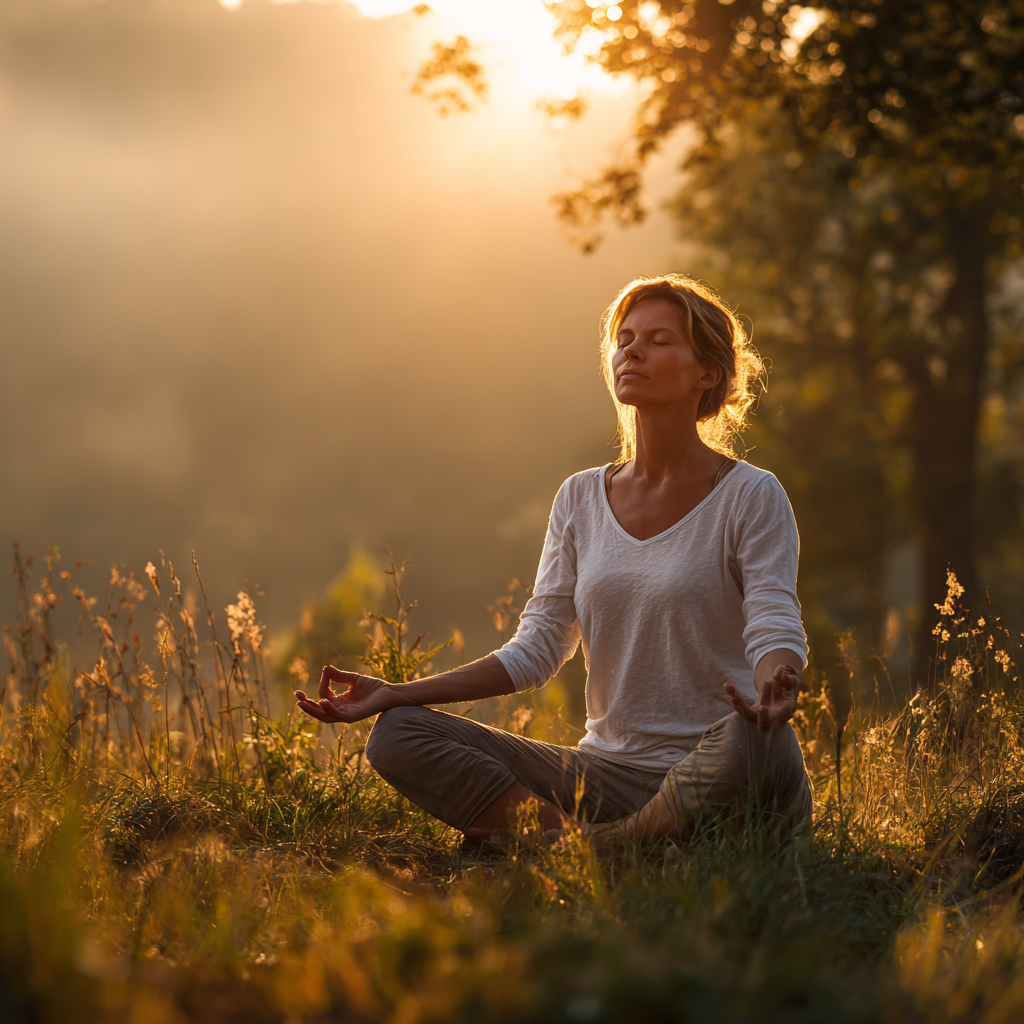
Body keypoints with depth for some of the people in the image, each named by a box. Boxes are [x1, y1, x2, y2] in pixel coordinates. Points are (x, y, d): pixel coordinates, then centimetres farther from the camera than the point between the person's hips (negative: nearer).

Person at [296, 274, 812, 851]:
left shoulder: (751, 496, -2)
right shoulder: (581, 499, 12)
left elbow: (776, 629, -14)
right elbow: (536, 650, 10)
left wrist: (775, 687, -40)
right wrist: (394, 694, 2)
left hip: (716, 781, -4)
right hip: (607, 773, 4)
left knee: (756, 744, -41)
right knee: (399, 734, -8)